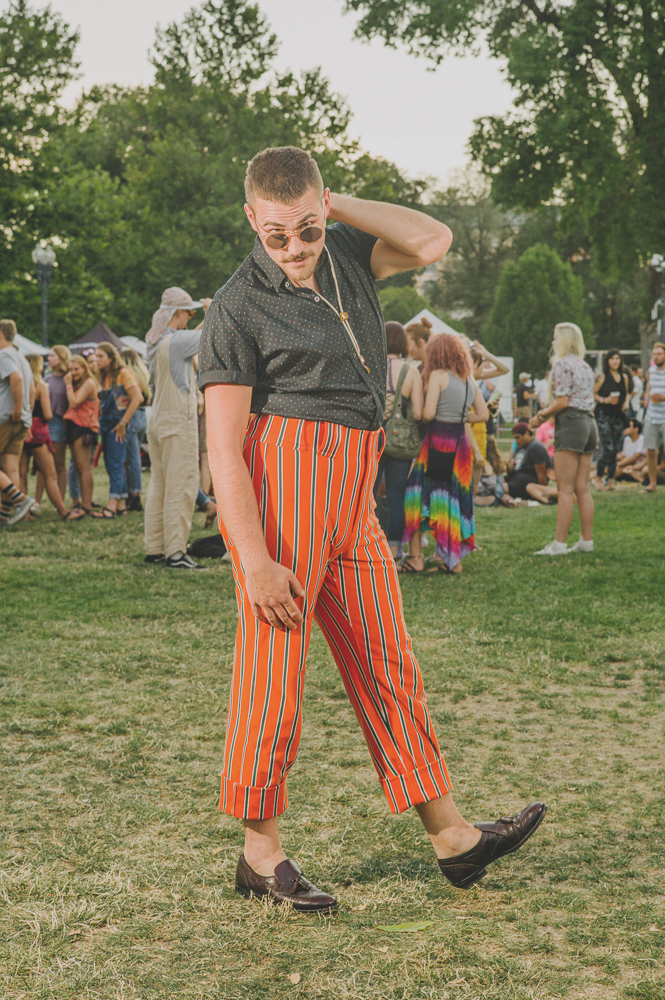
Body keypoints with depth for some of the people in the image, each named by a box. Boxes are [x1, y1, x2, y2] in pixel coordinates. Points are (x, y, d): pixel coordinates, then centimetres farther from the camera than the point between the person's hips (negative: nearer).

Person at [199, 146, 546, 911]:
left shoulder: (347, 254, 15)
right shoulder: (238, 308, -5)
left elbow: (431, 240, 2)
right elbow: (223, 446, -10)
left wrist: (339, 206, 3)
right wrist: (255, 559, -18)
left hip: (352, 498, 7)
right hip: (280, 483, -6)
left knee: (386, 664, 9)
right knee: (274, 666, -4)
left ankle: (451, 837, 14)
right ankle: (260, 850, 8)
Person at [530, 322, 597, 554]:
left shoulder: (562, 364, -8)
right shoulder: (584, 366, 18)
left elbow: (562, 402, -15)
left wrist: (542, 416, -1)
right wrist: (546, 414, 17)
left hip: (570, 424, -8)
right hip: (589, 423, 8)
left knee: (566, 489, -8)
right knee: (582, 488, 11)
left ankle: (560, 543, -9)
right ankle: (587, 540, 12)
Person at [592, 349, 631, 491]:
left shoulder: (624, 377, 10)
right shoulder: (603, 377, -5)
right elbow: (592, 394, -5)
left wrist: (626, 402, 4)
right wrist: (605, 400, -18)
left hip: (618, 416, 5)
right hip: (604, 415, -5)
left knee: (615, 449, 5)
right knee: (607, 448, -12)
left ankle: (611, 479, 13)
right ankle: (598, 478, 3)